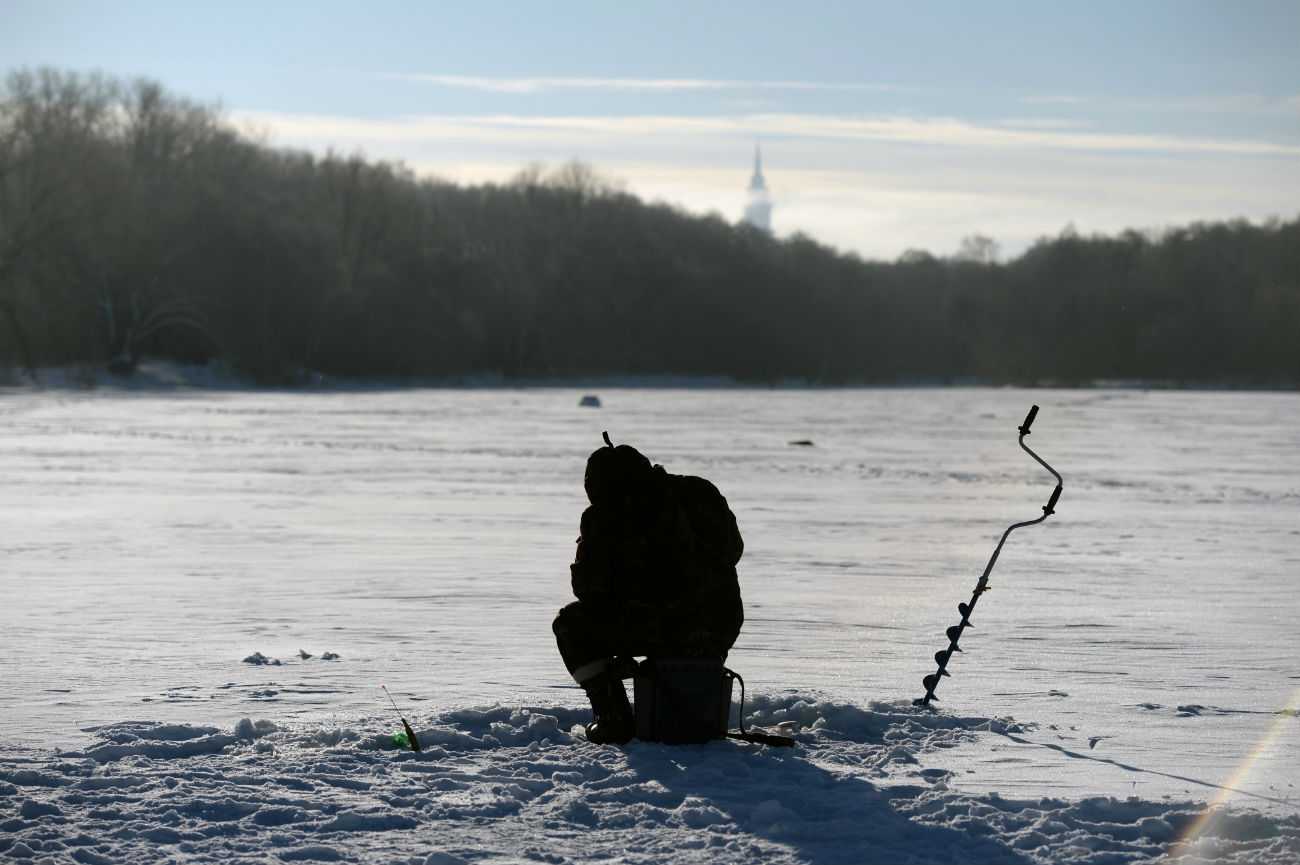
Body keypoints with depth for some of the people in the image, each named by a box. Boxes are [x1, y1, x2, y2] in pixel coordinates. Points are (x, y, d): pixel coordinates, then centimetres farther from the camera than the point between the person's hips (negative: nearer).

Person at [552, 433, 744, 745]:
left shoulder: (604, 517, -3)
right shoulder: (702, 492, 11)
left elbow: (589, 588, -1)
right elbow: (733, 550, 22)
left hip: (658, 631, -5)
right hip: (722, 633, 5)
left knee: (570, 623, 17)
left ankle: (614, 718, 8)